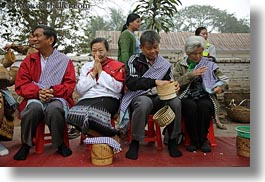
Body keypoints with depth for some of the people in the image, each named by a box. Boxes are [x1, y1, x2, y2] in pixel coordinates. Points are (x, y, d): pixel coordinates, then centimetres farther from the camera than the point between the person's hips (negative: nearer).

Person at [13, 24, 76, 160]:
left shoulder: (65, 61, 7)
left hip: (57, 98, -1)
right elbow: (20, 85, 5)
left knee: (54, 108, -36)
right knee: (34, 107, -34)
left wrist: (53, 91, -20)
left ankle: (60, 144, -9)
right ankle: (26, 144, -7)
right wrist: (38, 92, -15)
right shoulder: (29, 60, 13)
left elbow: (70, 85, -1)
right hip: (35, 98, 2)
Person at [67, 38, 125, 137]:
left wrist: (100, 71, 2)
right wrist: (93, 73, 5)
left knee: (92, 114, -38)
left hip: (107, 99, -4)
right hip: (86, 99, 4)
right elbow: (79, 90, 12)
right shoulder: (86, 66, 24)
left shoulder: (117, 66, 14)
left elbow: (117, 88, -4)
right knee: (73, 114, -31)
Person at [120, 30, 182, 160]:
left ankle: (173, 141, -7)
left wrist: (175, 86, -9)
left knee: (175, 102, -27)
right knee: (144, 102, -38)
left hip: (159, 98, 3)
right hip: (139, 97, -3)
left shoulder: (165, 64, 12)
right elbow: (130, 82, -13)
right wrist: (155, 82, -24)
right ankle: (135, 142, -18)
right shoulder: (135, 61, 2)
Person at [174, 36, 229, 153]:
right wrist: (191, 74, -13)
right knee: (190, 106, -33)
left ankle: (203, 139, -14)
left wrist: (221, 86, -8)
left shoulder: (209, 64, 14)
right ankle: (194, 140, -18)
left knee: (204, 105, -32)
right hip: (187, 98, -1)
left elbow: (224, 79, 15)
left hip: (205, 96, 1)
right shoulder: (180, 65, 12)